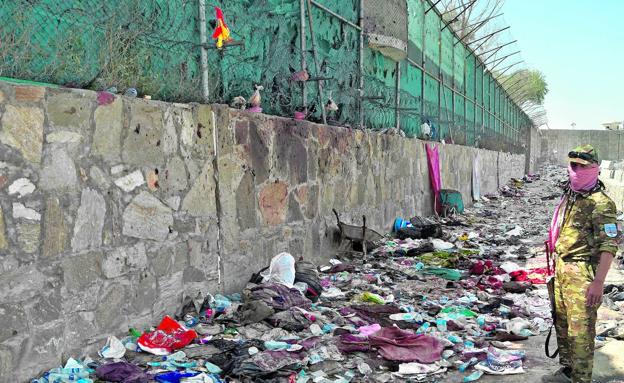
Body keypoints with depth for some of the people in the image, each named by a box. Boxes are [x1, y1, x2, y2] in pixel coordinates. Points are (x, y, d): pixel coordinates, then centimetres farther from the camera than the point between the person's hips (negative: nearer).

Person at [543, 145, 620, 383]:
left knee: (580, 329, -5)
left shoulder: (600, 203, -14)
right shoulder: (568, 198, 12)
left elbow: (609, 246, -19)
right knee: (562, 323, 18)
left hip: (582, 273, -9)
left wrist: (598, 282, -24)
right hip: (562, 268, 9)